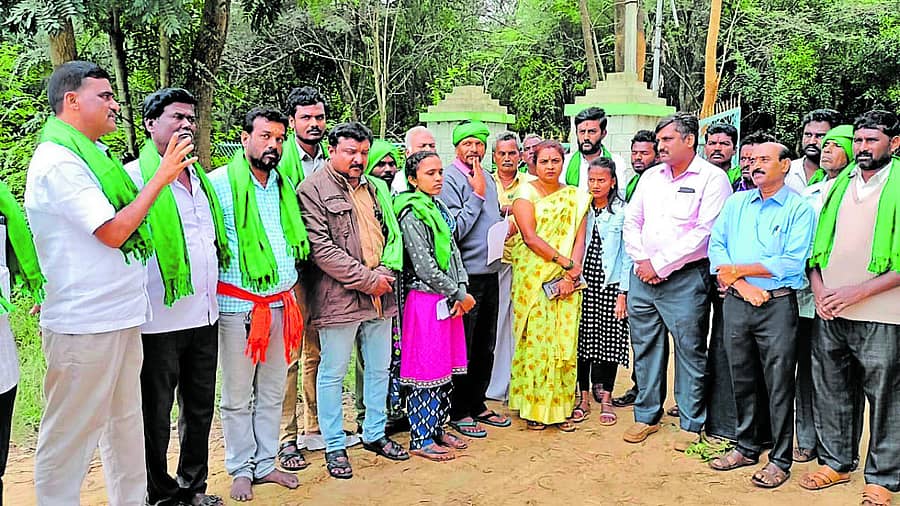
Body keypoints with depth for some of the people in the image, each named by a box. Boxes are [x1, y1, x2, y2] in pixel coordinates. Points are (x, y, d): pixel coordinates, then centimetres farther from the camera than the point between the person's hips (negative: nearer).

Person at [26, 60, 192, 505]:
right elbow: (113, 231, -20)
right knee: (70, 436, 3)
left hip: (120, 316, 10)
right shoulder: (58, 163, -15)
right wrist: (161, 177, -15)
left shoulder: (93, 155, 13)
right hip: (84, 324, -10)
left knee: (125, 427, 18)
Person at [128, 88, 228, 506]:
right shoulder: (134, 177, -7)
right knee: (155, 414, 7)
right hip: (160, 319, -7)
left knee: (200, 408, 16)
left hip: (205, 316, 7)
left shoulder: (202, 179, 14)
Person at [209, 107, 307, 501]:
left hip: (281, 303, 5)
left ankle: (265, 463, 27)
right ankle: (241, 469, 21)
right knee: (237, 396, 6)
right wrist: (211, 292, -9)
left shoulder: (286, 185, 10)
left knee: (272, 393, 14)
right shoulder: (220, 183, -8)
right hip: (238, 305, -5)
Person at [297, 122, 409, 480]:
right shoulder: (313, 189, -7)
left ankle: (375, 434, 32)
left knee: (379, 369, 16)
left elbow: (393, 234, 15)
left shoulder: (375, 188, 14)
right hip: (339, 299, -6)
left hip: (380, 297, 7)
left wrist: (385, 272, -4)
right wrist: (366, 279, -15)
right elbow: (320, 247, -15)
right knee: (333, 374, 5)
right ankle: (335, 447, 19)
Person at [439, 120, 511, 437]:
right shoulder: (450, 179, -11)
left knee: (485, 348, 16)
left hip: (490, 272, 8)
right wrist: (477, 194, -16)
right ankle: (458, 412, 15)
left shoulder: (488, 178, 13)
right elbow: (453, 230, -19)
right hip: (466, 274, -8)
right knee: (463, 348, 2)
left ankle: (477, 405, 29)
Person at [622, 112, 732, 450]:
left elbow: (704, 233, -15)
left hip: (685, 279, -6)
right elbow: (631, 222, 14)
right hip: (643, 275, 6)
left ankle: (691, 424, 17)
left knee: (690, 351, 3)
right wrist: (642, 261, -3)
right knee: (645, 346, 12)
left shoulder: (712, 178, -5)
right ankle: (647, 416, 25)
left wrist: (660, 264, -14)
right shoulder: (651, 176, 14)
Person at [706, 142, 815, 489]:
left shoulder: (800, 208, -3)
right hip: (736, 303, 4)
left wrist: (738, 270, -10)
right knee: (742, 380, 13)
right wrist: (743, 286, -11)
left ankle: (780, 460, 15)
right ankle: (747, 447, 28)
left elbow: (792, 263, -13)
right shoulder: (736, 203, 12)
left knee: (779, 386, 3)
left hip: (777, 305, -4)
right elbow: (716, 245, 3)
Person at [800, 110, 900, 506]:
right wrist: (819, 288, 1)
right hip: (829, 313, 5)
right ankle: (835, 462, 30)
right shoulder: (837, 185, 12)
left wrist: (856, 292, -16)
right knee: (829, 390, 13)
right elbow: (816, 243, 16)